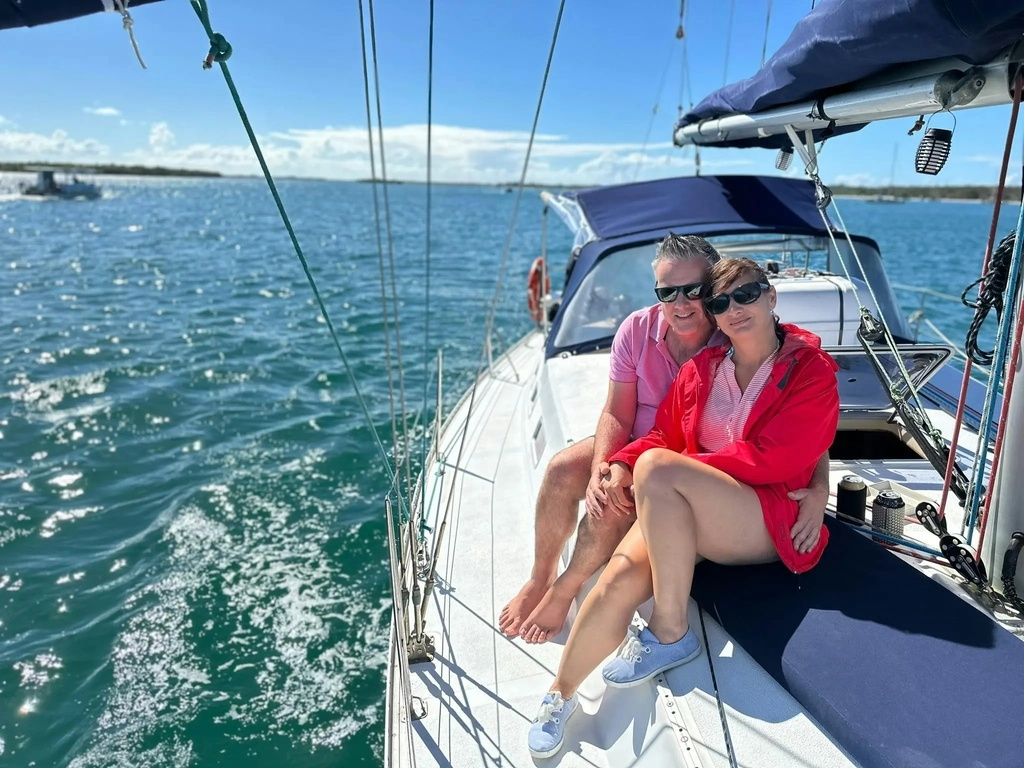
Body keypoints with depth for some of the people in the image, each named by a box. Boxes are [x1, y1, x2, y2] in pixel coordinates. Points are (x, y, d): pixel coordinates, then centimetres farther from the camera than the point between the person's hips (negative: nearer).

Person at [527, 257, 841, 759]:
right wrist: (623, 464, -8)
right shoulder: (702, 368, 12)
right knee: (621, 577, -26)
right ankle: (560, 694, -6)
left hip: (769, 522, -4)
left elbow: (771, 459, -11)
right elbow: (664, 435, 13)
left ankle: (669, 633, -22)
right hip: (685, 514, 4)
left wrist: (672, 469, -13)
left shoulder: (812, 370, -1)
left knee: (657, 468, -32)